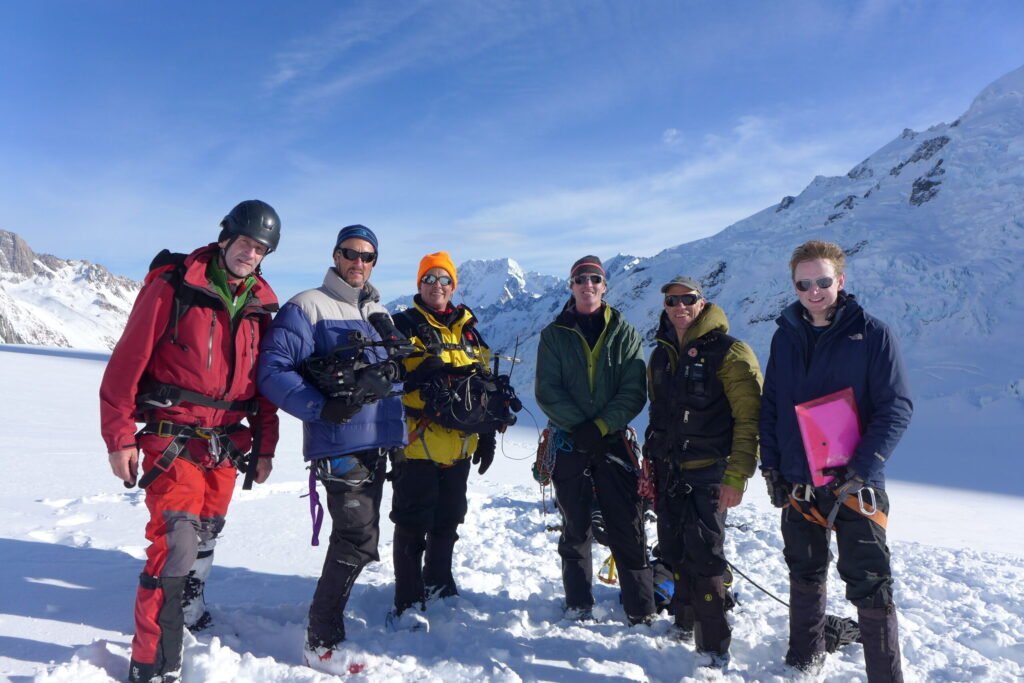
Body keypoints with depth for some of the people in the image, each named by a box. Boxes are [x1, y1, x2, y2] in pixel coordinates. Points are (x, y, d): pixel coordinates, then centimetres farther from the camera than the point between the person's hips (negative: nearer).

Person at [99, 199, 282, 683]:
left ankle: (189, 608, 42)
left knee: (206, 538, 17)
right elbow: (127, 362, -9)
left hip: (227, 444, 5)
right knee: (176, 544, -10)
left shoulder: (261, 304, 6)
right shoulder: (173, 287, -9)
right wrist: (119, 437, -11)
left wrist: (264, 446, 10)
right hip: (172, 439, -5)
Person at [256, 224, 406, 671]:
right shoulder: (308, 307, -6)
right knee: (357, 541, -10)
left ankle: (328, 624, 34)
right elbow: (273, 370, -13)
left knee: (355, 540, 16)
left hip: (378, 443, 8)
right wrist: (322, 407, -24)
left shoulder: (379, 313, 17)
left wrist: (397, 433, 18)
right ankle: (321, 641, 7)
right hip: (340, 445, -8)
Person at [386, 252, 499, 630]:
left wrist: (487, 434, 15)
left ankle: (438, 582, 35)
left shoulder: (468, 330, 15)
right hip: (417, 443, -5)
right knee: (413, 524, -2)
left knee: (448, 519, 17)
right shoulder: (403, 326, -1)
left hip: (459, 444, 6)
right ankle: (407, 602, 7)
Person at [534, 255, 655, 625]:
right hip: (569, 442, 1)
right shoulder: (554, 335, 5)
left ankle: (641, 612, 11)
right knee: (575, 528, 9)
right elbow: (547, 391, -3)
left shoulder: (625, 334, 4)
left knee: (628, 529, 0)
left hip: (613, 441, 0)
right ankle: (579, 605, 22)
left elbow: (634, 392, -3)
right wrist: (579, 426, -15)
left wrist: (600, 427, -14)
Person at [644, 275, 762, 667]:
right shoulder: (661, 356, 11)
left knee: (704, 555, -5)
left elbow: (749, 418, -14)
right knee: (673, 549, 13)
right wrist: (650, 465, 19)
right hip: (668, 473, 6)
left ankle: (714, 643, 10)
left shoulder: (729, 353, -11)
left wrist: (737, 476, -18)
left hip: (707, 473, -6)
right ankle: (686, 617, 34)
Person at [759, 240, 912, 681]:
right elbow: (770, 407, 10)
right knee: (804, 574, 18)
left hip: (854, 486, -4)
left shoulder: (872, 334, -7)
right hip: (797, 485, 4)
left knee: (869, 585, 0)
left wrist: (863, 470, -20)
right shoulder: (785, 337, 5)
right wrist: (771, 467, 4)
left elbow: (896, 408, -11)